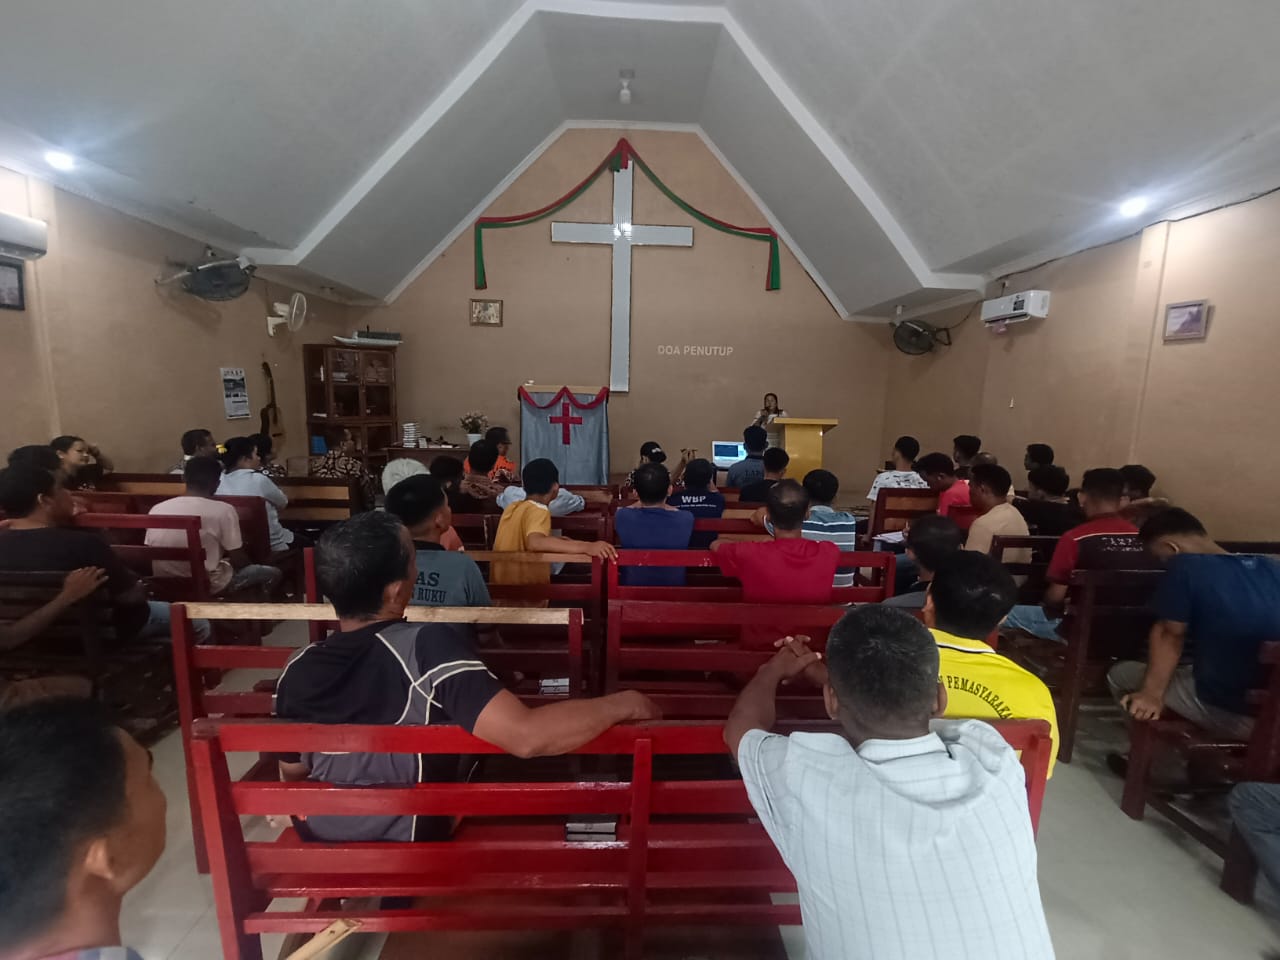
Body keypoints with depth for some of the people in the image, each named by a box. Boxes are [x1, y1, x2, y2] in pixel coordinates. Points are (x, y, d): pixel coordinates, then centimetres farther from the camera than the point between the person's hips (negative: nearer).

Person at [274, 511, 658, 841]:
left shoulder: (297, 671, -17)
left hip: (322, 850, 5)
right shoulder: (427, 649, -36)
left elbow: (292, 771, 1)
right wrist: (624, 703, -30)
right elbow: (527, 737, -44)